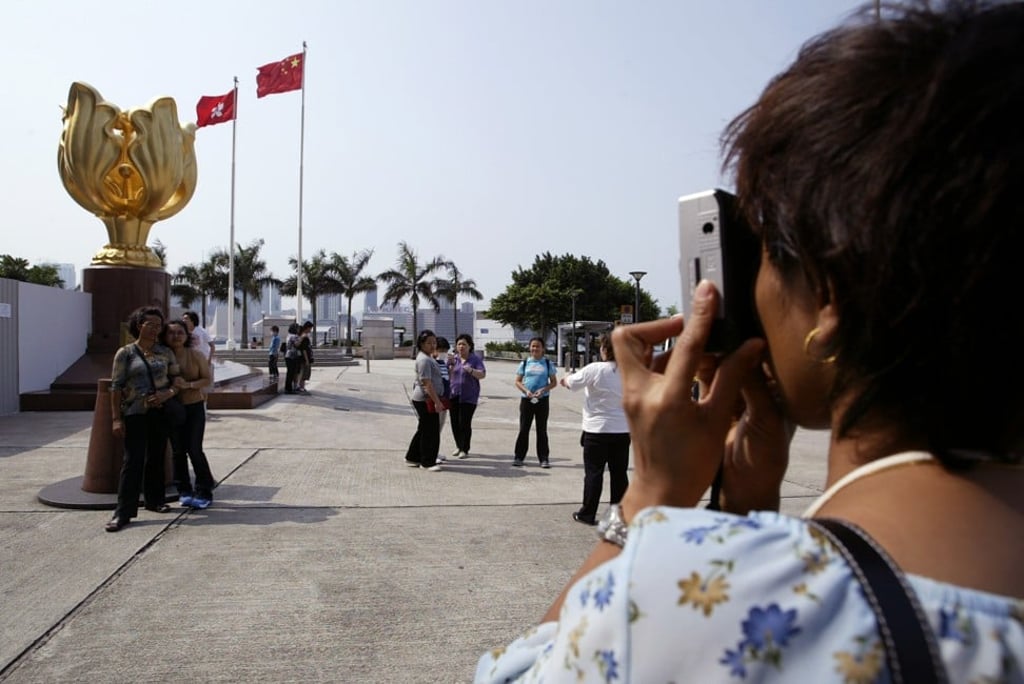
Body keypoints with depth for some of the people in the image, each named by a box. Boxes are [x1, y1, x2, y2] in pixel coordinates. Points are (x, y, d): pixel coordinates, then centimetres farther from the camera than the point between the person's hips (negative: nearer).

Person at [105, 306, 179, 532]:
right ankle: (124, 511, -4)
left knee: (156, 458, 12)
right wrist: (116, 418, -10)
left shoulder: (165, 353, 8)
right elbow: (116, 387, -4)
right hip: (135, 413, -4)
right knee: (133, 460, -7)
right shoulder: (125, 353, -2)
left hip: (160, 412, 4)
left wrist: (168, 394, -12)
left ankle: (154, 500, 25)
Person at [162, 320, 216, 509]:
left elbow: (207, 379, -4)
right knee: (178, 451, 9)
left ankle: (204, 491, 8)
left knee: (194, 450, -4)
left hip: (194, 407, -2)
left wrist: (189, 385, -20)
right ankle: (184, 491, 22)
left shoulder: (196, 355, -4)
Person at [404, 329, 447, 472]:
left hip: (426, 400, 11)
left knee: (423, 430, 17)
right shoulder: (424, 360, -18)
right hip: (426, 400, -11)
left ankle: (412, 458, 26)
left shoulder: (428, 357, 16)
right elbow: (427, 383, -24)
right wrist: (437, 402, -26)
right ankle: (427, 462, 6)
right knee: (430, 431, -3)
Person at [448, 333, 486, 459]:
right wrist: (451, 364, -11)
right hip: (454, 395, 4)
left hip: (469, 396, -4)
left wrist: (471, 370, -30)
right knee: (455, 422, 8)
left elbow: (482, 375, -13)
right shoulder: (454, 358, 7)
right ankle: (459, 446, 26)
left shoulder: (475, 358, -4)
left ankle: (465, 449, 7)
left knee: (465, 423, -7)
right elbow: (448, 375, 6)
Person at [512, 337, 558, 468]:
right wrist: (526, 391, -13)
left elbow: (554, 382, 4)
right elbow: (518, 381, 5)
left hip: (542, 399, -1)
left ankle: (544, 458, 11)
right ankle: (519, 457, 12)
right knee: (523, 429, 4)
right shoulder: (525, 363, 5)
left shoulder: (547, 363, 3)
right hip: (526, 399, 1)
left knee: (542, 430, 5)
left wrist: (543, 389, -14)